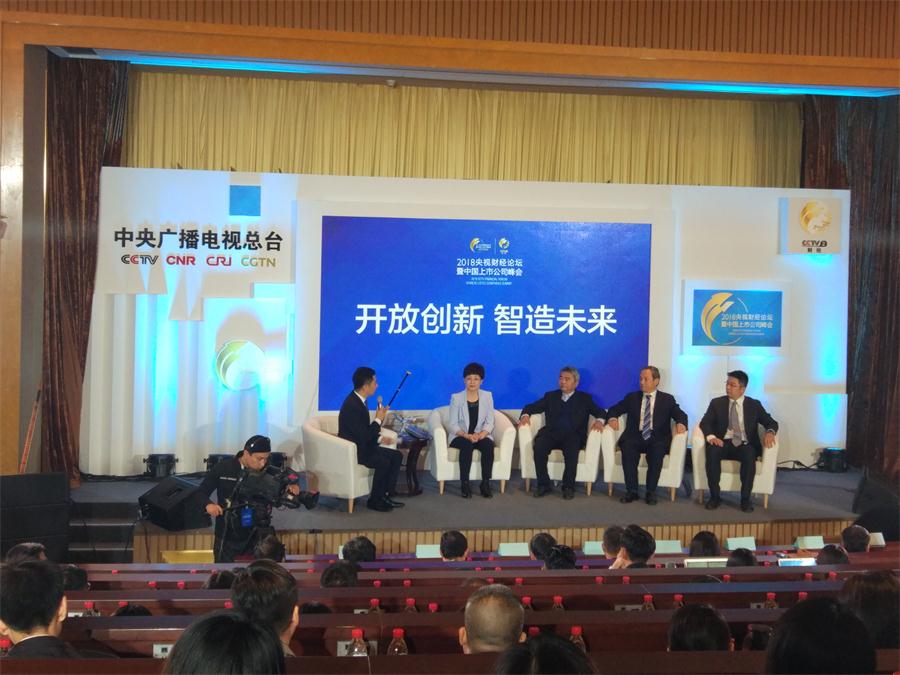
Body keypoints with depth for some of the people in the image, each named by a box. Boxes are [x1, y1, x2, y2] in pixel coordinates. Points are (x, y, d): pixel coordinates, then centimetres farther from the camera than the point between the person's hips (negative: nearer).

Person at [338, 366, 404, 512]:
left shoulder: (358, 400, 6)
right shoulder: (352, 406, -25)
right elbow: (364, 436, -26)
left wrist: (379, 438, -1)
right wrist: (379, 419, -15)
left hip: (363, 446, 10)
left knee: (397, 456, 1)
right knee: (384, 462, -27)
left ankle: (385, 495, 4)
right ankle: (374, 500, -9)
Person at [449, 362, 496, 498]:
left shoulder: (487, 396, 6)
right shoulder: (456, 398, 0)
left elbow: (489, 422, 1)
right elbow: (453, 425, -5)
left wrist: (481, 434, -19)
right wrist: (466, 435, -23)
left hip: (481, 436, 2)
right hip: (461, 437, -2)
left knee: (488, 445, -31)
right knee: (467, 445, -35)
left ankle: (485, 484, -24)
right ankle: (464, 484, -28)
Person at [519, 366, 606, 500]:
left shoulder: (584, 398, 20)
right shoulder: (551, 396, 24)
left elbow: (601, 412, 11)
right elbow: (531, 407, 20)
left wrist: (599, 420, -12)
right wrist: (525, 415, -3)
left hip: (573, 435, -2)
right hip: (552, 433, 2)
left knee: (571, 450, -36)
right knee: (539, 447, -31)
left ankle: (568, 487, -22)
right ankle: (543, 485, -20)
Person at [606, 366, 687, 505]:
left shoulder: (667, 399, 14)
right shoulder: (632, 397, 18)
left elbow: (681, 415, 6)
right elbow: (614, 409, 16)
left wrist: (681, 423, -17)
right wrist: (613, 418, -7)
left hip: (657, 440, -1)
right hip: (636, 437, 1)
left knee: (657, 451, -35)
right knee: (627, 447, -32)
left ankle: (651, 492, -24)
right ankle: (631, 491, -25)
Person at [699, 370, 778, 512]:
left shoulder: (754, 405, 11)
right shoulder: (717, 403, 10)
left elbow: (771, 422, 7)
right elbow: (705, 422, 1)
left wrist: (770, 432, -18)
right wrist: (711, 436, -21)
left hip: (745, 445, 0)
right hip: (724, 443, 0)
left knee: (749, 455, -35)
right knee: (712, 451, -33)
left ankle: (746, 498, -25)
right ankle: (714, 496, -23)